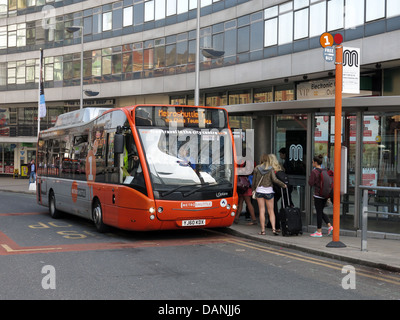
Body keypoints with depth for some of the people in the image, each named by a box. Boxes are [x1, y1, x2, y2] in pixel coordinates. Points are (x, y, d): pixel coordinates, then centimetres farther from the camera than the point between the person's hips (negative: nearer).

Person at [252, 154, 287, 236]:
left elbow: (254, 180, 5)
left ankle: (263, 230, 2)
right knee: (271, 211, 5)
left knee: (262, 211, 3)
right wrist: (283, 185, -2)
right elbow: (275, 179, -14)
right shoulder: (270, 169, -4)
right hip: (268, 191, -1)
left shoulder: (257, 168, 0)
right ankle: (273, 228, -6)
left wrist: (253, 189, 20)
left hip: (259, 190, 1)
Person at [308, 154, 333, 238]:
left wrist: (310, 177, 2)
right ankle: (330, 226, 8)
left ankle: (319, 232, 7)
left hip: (318, 194, -7)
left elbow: (311, 183, -13)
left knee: (319, 212, 0)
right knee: (321, 211, 19)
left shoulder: (314, 172, -14)